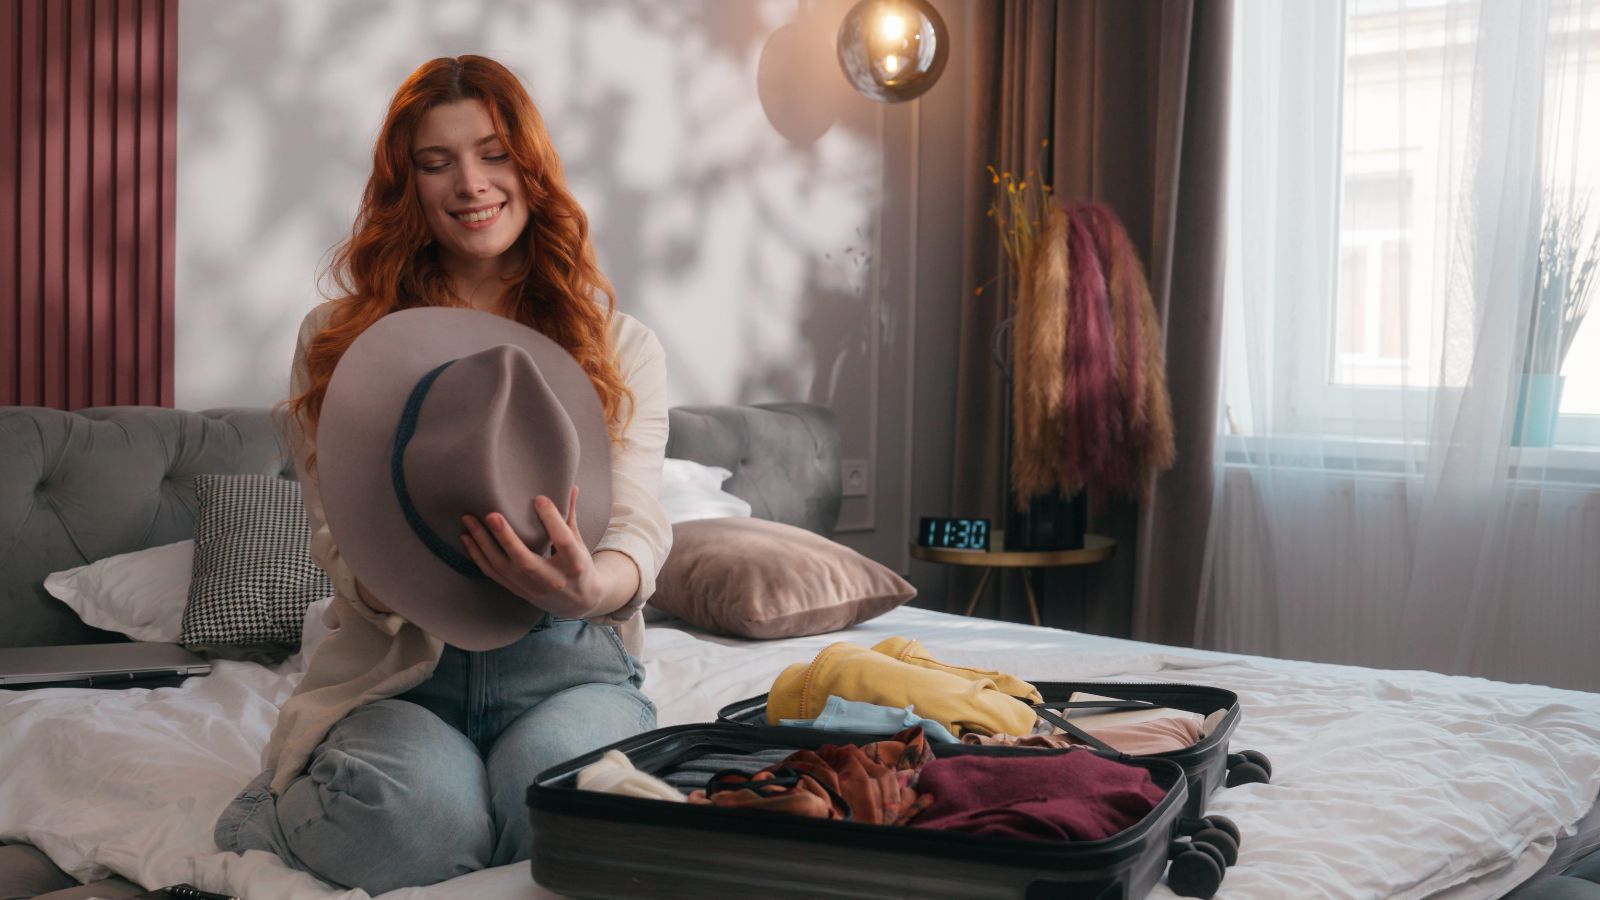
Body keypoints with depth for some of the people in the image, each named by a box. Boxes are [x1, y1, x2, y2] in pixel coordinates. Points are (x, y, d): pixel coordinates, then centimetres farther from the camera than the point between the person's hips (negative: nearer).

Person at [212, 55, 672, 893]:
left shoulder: (620, 344, 10)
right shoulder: (337, 341, 9)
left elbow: (636, 525, -4)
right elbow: (338, 543, 1)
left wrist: (589, 587, -30)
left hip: (565, 663, 0)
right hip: (397, 670, 0)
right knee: (413, 811, -33)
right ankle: (262, 814, 3)